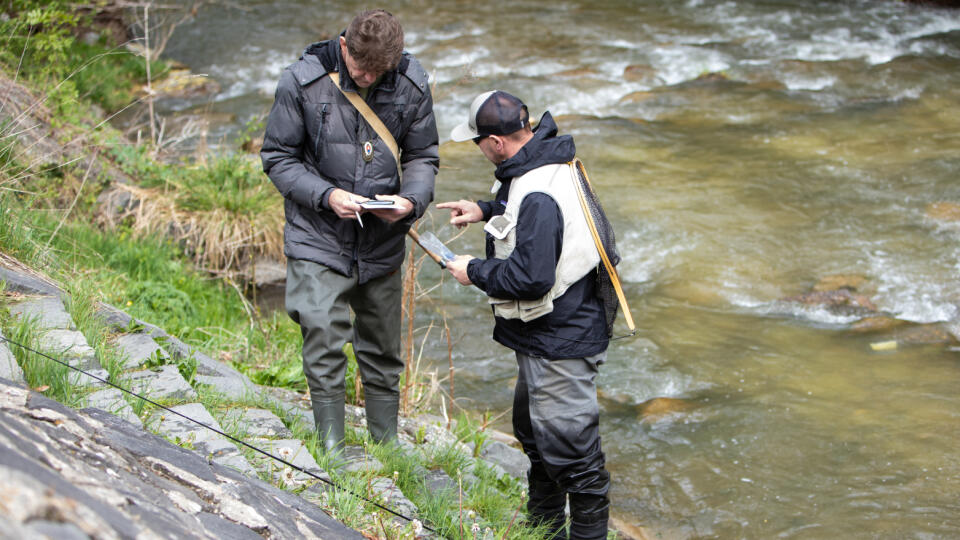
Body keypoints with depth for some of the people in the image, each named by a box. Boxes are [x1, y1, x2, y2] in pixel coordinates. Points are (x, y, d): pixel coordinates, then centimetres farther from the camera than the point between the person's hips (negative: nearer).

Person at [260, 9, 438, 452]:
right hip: (319, 238, -2)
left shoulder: (412, 85, -7)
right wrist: (325, 195, -21)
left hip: (382, 243, 3)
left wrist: (411, 200, -17)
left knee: (383, 349, 12)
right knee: (323, 345, -8)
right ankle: (332, 451, 4)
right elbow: (278, 157, -5)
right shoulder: (302, 81, -14)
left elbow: (423, 157, 5)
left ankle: (387, 447, 27)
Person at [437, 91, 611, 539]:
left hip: (559, 343, -12)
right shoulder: (543, 163, 3)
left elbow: (531, 278, -31)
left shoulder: (539, 196, -30)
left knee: (568, 446, 0)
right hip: (547, 336, 12)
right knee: (533, 430, 25)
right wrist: (487, 211, 10)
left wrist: (475, 272, -16)